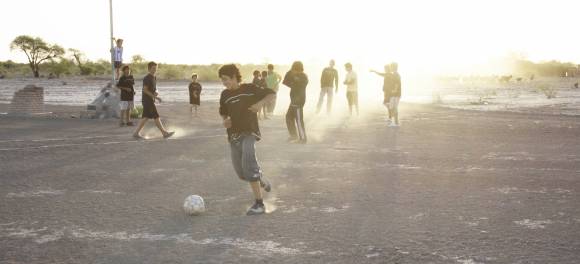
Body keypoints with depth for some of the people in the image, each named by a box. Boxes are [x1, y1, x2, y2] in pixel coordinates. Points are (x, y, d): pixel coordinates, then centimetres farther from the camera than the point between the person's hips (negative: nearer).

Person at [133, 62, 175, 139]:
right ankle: (165, 133, -5)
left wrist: (156, 93, 0)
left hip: (151, 100, 9)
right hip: (147, 100, -9)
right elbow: (145, 90, -17)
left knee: (146, 118, 8)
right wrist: (154, 96, -20)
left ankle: (136, 133, 10)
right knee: (156, 117, -7)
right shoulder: (147, 78, -12)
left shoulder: (154, 78, 16)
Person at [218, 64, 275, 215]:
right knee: (241, 173, 6)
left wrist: (261, 103, -18)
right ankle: (261, 179, 39)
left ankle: (259, 204, -23)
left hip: (249, 132, -6)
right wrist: (225, 121, 1)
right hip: (234, 135, 6)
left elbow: (271, 94, 0)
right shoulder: (225, 95, 9)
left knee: (248, 165, -26)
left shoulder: (249, 89, -4)